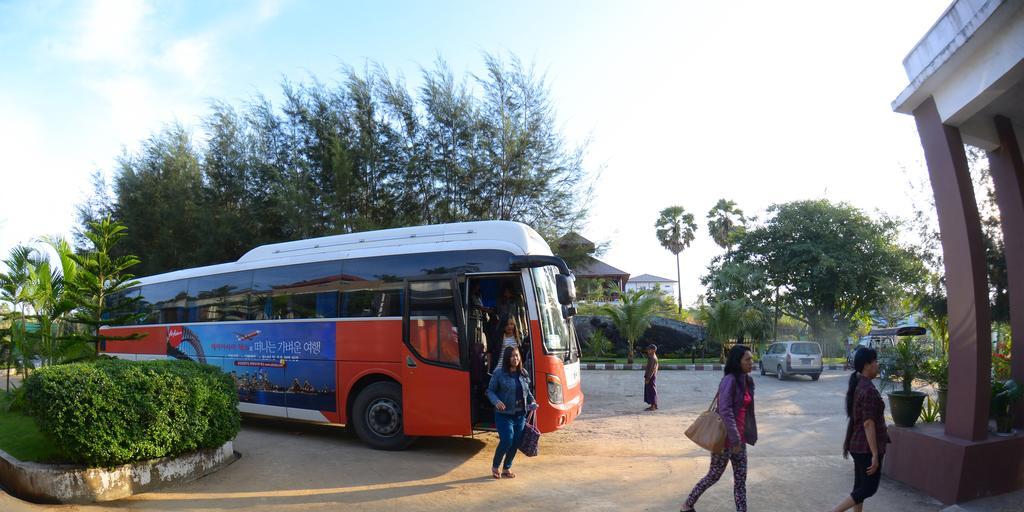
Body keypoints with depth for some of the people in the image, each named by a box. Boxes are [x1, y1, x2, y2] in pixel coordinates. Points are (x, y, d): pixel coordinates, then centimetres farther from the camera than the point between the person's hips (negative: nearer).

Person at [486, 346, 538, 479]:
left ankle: (507, 468, 27)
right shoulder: (499, 373, -8)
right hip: (504, 414, -5)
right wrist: (496, 401, -21)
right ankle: (495, 466, 13)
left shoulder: (523, 373, 7)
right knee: (507, 441, -13)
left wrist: (532, 401, 1)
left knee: (516, 442, 7)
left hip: (520, 414, 5)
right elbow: (490, 391, -3)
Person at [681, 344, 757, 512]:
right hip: (726, 437, -8)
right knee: (714, 475, 5)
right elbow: (725, 411, -24)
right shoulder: (730, 380, -19)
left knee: (740, 478, 10)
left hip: (739, 437, 8)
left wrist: (742, 437, 15)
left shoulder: (747, 380, 7)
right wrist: (734, 439, -23)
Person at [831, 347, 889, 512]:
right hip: (867, 447, -9)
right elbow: (868, 424, -23)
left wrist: (847, 442, 21)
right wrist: (875, 454, -20)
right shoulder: (868, 389, -22)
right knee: (869, 488, 0)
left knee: (860, 486, 15)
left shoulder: (856, 385, 7)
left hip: (857, 444, 9)